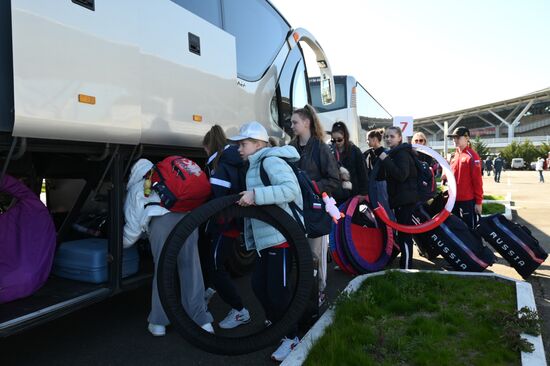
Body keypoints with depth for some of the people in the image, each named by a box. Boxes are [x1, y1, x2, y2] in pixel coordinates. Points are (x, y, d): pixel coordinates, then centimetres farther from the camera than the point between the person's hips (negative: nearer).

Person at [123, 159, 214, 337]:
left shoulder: (135, 188, 29)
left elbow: (132, 226, 25)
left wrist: (121, 243, 43)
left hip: (159, 220, -2)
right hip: (187, 217, 3)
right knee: (191, 270, 7)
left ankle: (158, 323, 18)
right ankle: (202, 321, 11)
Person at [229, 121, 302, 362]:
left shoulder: (271, 161, -12)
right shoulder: (255, 166, 17)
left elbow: (291, 188, -28)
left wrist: (255, 195, -32)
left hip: (282, 236, -9)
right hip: (266, 238, 9)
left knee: (278, 290, -2)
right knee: (259, 284, 15)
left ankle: (292, 337, 18)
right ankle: (274, 322, 38)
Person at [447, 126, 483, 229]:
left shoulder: (472, 156, -11)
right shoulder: (454, 156, 11)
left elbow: (477, 181, -13)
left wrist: (478, 201, -13)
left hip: (467, 200, -7)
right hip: (454, 199, 7)